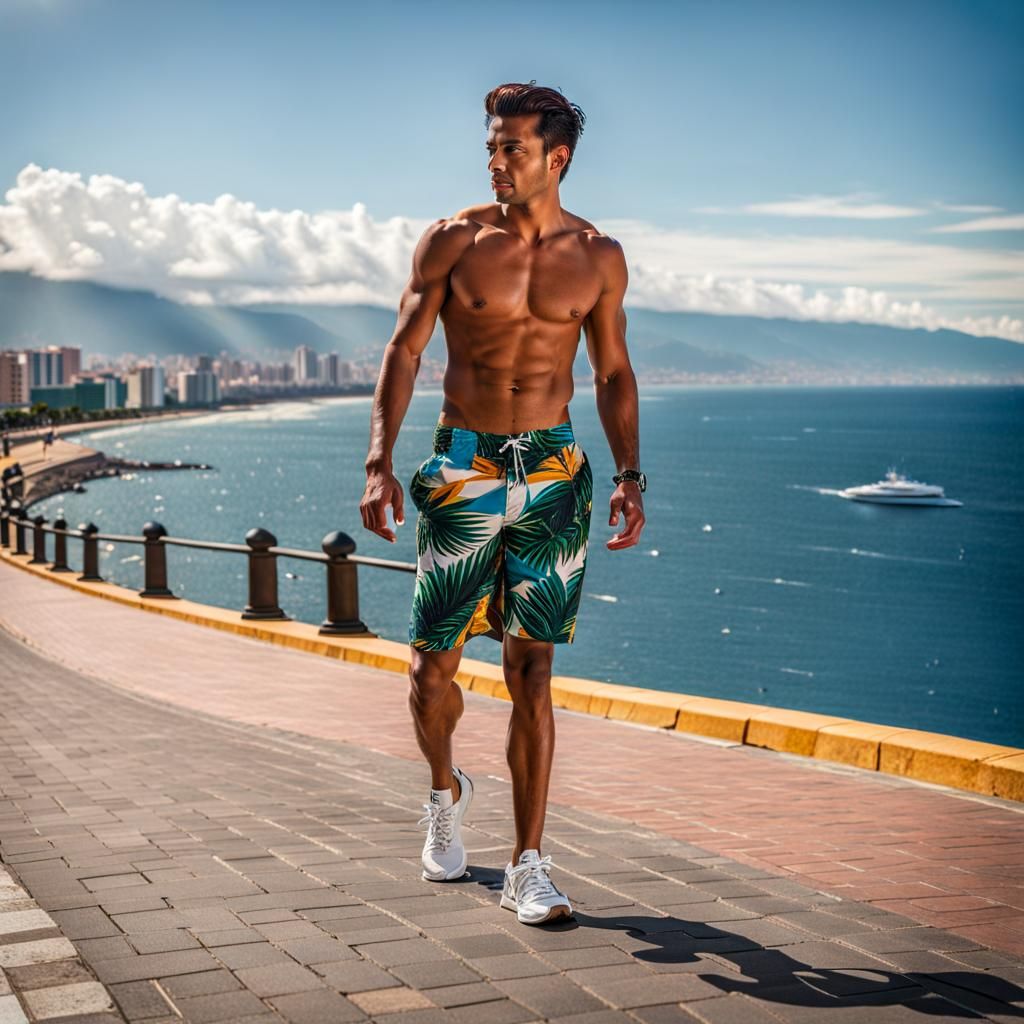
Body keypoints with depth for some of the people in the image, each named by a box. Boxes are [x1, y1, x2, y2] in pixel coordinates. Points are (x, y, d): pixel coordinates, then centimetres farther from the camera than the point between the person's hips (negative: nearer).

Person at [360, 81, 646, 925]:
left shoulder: (598, 257, 4)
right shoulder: (453, 242, 0)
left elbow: (614, 373, 12)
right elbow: (404, 351, -1)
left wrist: (630, 475, 0)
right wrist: (380, 463, -12)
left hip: (553, 473, 0)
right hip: (463, 469, 0)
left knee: (532, 671, -2)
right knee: (433, 667, 4)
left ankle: (528, 869, 3)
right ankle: (447, 791, 36)